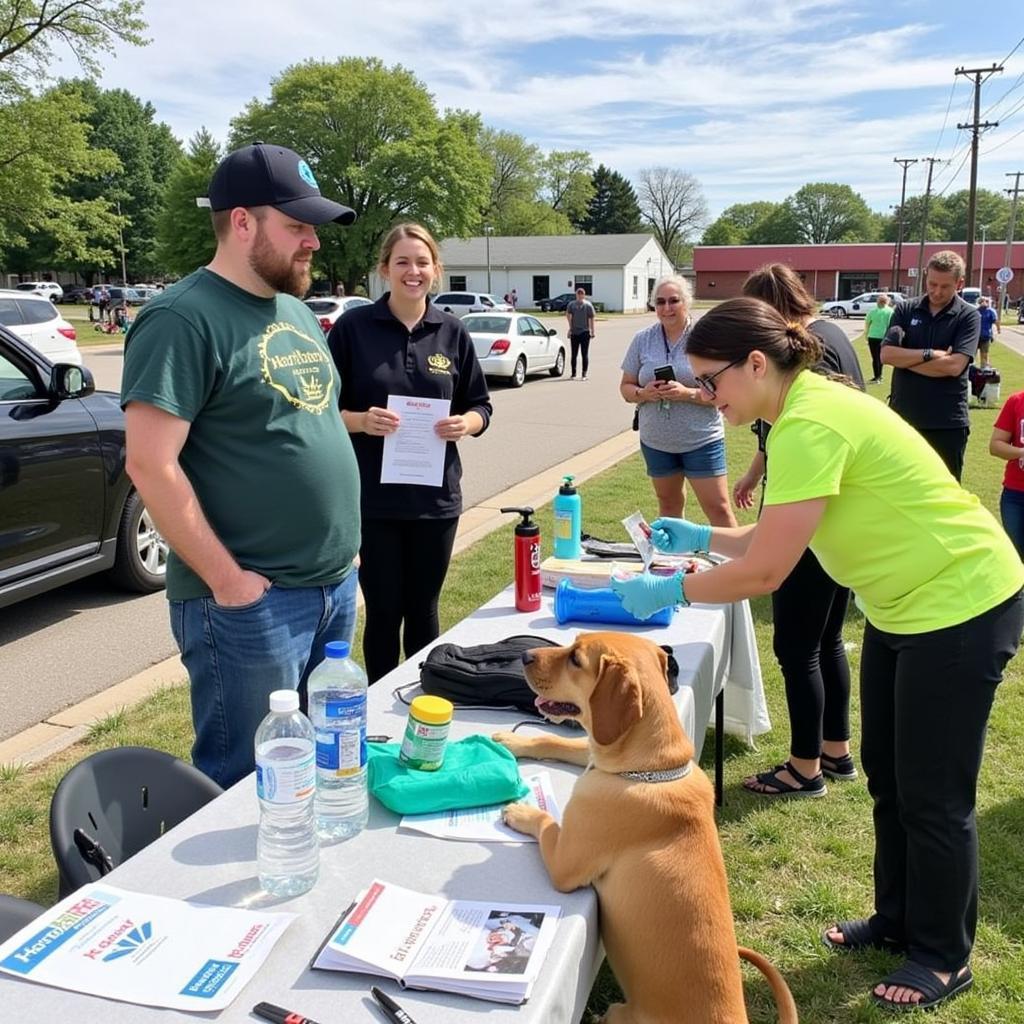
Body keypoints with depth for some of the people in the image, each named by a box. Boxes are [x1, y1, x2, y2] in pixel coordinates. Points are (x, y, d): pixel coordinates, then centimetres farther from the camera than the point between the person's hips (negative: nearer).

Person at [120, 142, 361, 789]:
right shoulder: (185, 319, -14)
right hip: (251, 600, -8)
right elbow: (151, 465, -19)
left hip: (336, 587, 8)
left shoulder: (297, 311, 13)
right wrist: (226, 580, -17)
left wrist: (345, 550, 15)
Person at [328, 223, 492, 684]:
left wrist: (465, 423, -11)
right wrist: (361, 420, -20)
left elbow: (480, 406, 11)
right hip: (372, 498, -2)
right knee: (384, 612, 6)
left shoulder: (452, 333, 5)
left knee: (423, 610, 14)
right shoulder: (353, 327, -3)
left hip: (435, 498, 3)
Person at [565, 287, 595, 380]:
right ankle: (584, 375, 5)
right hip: (585, 332, 0)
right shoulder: (588, 305, 1)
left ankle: (573, 374, 8)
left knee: (574, 354, 5)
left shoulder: (571, 304, -1)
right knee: (585, 354, 4)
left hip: (574, 332, 0)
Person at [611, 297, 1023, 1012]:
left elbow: (766, 571, -28)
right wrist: (701, 538, 5)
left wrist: (665, 591, -17)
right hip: (904, 604, 10)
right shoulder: (808, 405, 2)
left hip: (960, 606, -10)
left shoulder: (809, 425, -28)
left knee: (933, 795, 4)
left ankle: (943, 958, 25)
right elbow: (779, 538, 8)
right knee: (886, 776, 18)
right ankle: (898, 920, 37)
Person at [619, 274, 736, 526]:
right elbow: (626, 387, 7)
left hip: (702, 440, -4)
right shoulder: (642, 340, 3)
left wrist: (688, 393, -24)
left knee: (718, 508, -3)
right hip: (656, 441, 4)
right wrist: (643, 393, -15)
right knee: (669, 503, 18)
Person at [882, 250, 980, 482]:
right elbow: (886, 355, -8)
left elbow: (954, 365, -16)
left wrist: (905, 358, -11)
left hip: (948, 422, -2)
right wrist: (930, 354, -16)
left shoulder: (968, 316, -3)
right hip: (903, 416, 2)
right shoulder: (905, 310, 4)